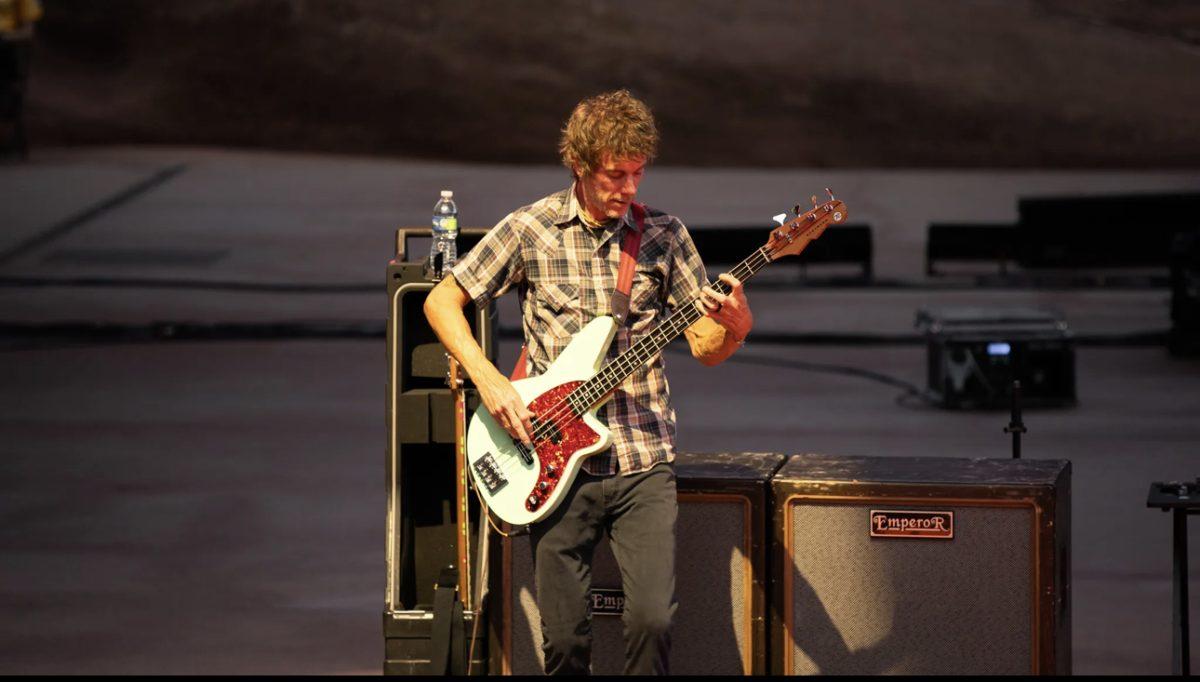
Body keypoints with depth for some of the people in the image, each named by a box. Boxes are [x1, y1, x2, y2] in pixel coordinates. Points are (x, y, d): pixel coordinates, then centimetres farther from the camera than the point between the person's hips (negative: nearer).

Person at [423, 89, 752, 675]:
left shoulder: (664, 236, 5)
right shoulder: (530, 230, 1)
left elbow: (707, 349, 5)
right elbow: (441, 301, 7)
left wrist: (734, 327, -18)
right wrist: (487, 379, -7)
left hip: (643, 459, 1)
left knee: (653, 619, -14)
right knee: (564, 638, 0)